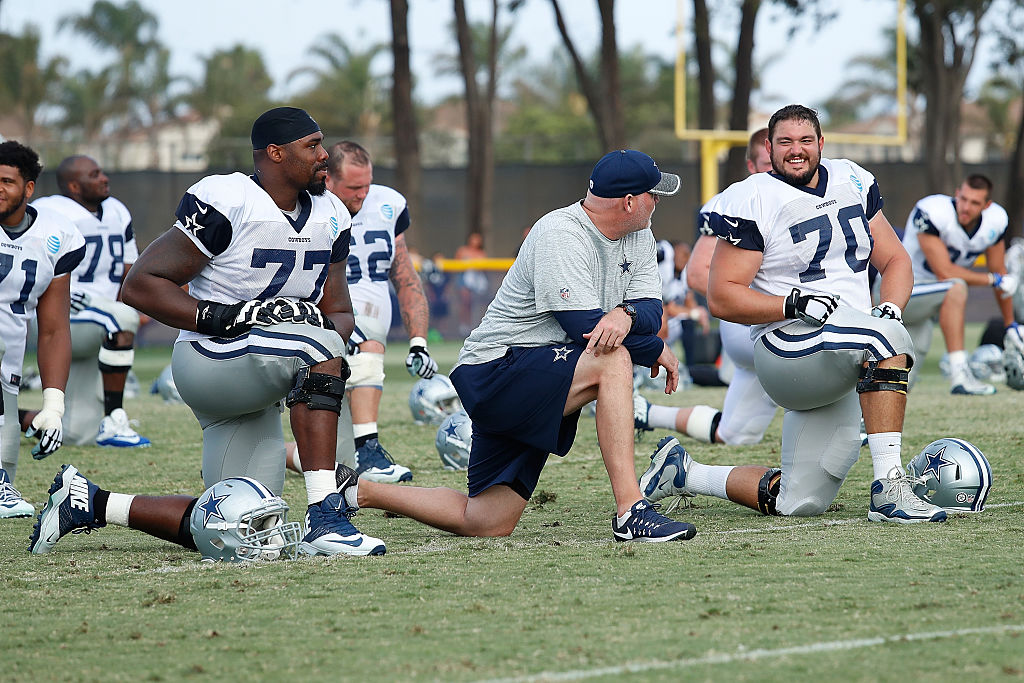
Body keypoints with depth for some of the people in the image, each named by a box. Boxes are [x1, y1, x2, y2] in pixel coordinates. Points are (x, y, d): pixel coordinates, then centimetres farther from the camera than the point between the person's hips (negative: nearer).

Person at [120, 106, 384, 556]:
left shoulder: (330, 217, 8)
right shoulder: (225, 204, -16)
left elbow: (339, 313, 13)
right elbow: (140, 285, -15)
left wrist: (331, 336, -12)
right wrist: (227, 317, -24)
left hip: (253, 394, 8)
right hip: (207, 363, -8)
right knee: (317, 347, -32)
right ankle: (325, 519, -36)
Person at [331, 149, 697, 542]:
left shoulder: (638, 235, 9)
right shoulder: (560, 233, -18)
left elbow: (652, 310, -2)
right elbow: (585, 326, -24)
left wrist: (627, 314, -26)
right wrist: (657, 351, -12)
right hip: (495, 369, -9)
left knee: (487, 524, 2)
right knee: (613, 359, -32)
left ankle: (359, 493, 18)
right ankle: (630, 512, -35)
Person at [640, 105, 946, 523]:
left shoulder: (851, 182, 13)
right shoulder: (752, 202, -6)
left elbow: (894, 259, 17)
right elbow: (721, 298, -10)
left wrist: (889, 308, -4)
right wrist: (793, 305, -22)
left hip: (843, 371, 7)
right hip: (787, 349, -7)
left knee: (799, 503, 3)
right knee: (887, 338, -35)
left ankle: (682, 473, 23)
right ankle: (889, 490, -35)